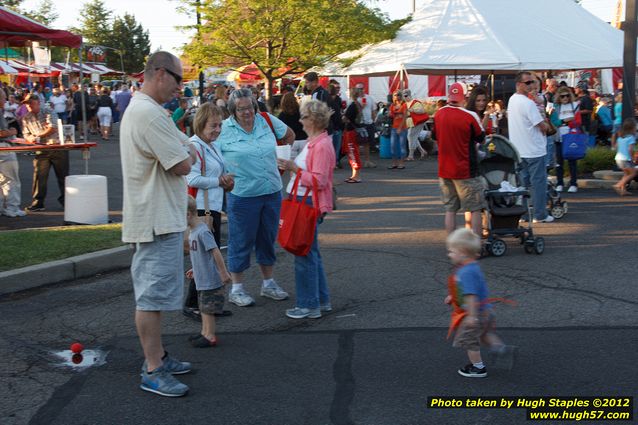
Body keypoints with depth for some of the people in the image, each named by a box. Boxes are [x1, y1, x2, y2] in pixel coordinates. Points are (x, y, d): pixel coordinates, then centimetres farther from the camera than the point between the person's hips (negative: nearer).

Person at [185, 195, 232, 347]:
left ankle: (210, 336, 10)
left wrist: (224, 273, -23)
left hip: (210, 280, -9)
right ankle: (205, 332, 31)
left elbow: (215, 252, -25)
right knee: (203, 307, 19)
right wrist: (195, 269, 26)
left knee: (207, 308, 0)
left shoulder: (202, 232, -23)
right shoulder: (193, 231, 7)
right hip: (202, 279, 9)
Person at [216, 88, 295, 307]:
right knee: (241, 242, 3)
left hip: (272, 192, 4)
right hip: (242, 196, -4)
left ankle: (268, 283, 31)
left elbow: (289, 135, 19)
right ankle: (236, 289, 17)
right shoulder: (224, 129, -8)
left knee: (268, 239, 16)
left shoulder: (267, 121, 2)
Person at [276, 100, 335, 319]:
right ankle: (321, 300, 27)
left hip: (310, 204, -11)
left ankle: (309, 305, 5)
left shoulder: (322, 145, -18)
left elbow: (319, 180, -23)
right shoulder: (313, 141, 14)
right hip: (303, 201, 11)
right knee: (311, 253, 17)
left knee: (305, 254, -4)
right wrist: (292, 166, 10)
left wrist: (294, 168, -20)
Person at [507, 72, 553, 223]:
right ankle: (540, 215, 6)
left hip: (519, 150, 8)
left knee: (523, 182, 13)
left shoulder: (512, 100, 8)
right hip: (534, 150, -8)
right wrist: (546, 126, 6)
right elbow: (543, 127, -19)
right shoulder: (528, 103, -20)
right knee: (538, 182, 1)